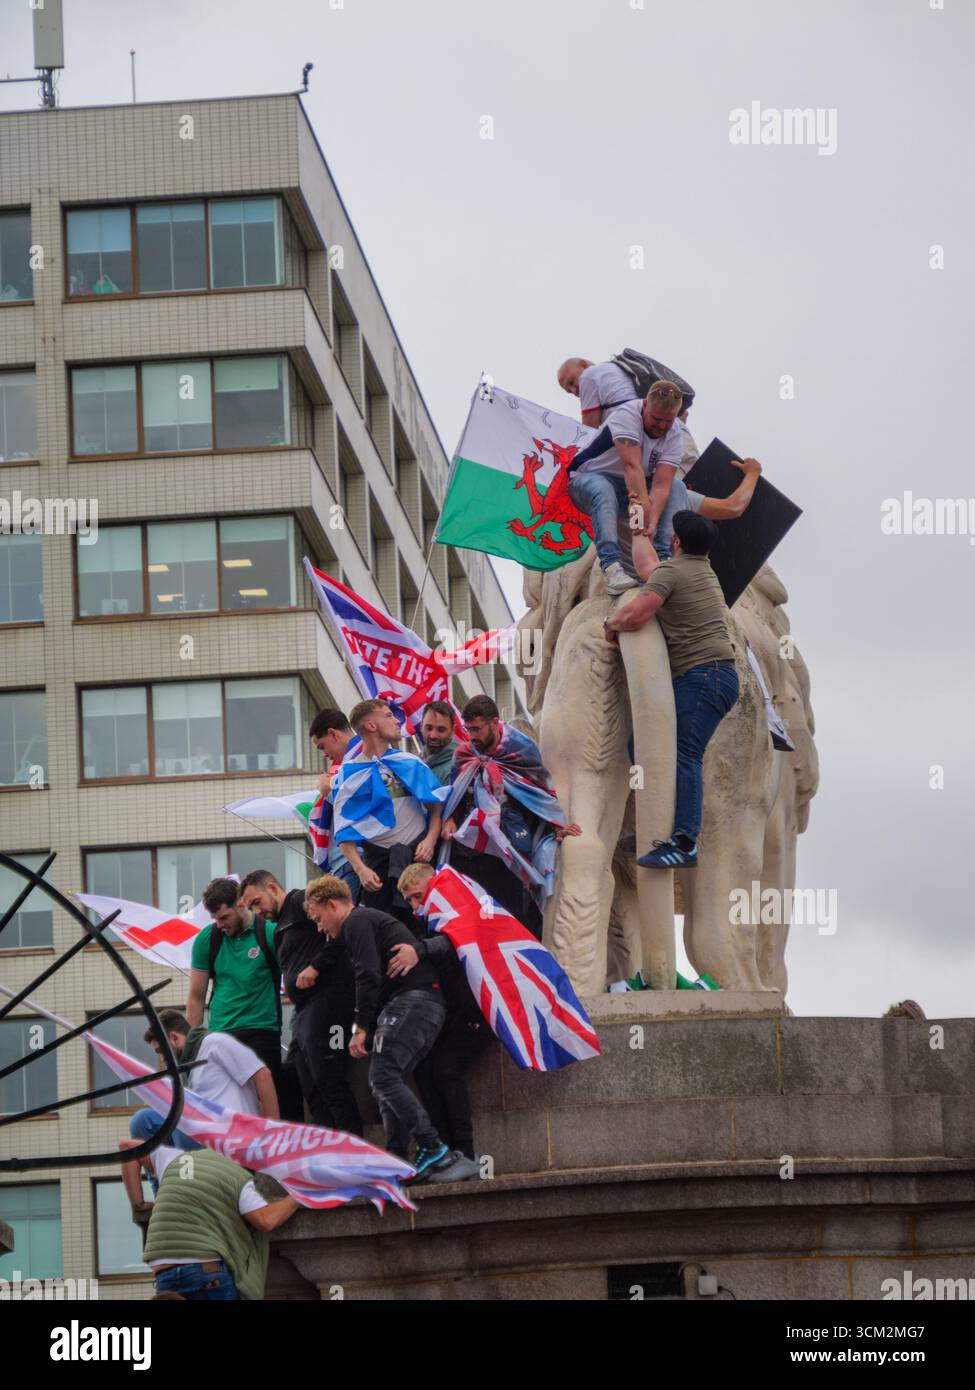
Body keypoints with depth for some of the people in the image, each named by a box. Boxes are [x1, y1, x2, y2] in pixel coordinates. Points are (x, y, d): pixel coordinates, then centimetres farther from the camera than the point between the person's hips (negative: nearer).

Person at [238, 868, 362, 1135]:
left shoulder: (301, 901, -3)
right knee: (312, 1091, 7)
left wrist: (316, 966, -16)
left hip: (326, 1000, -10)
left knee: (329, 1083, -13)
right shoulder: (281, 927, 26)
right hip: (304, 1011, 10)